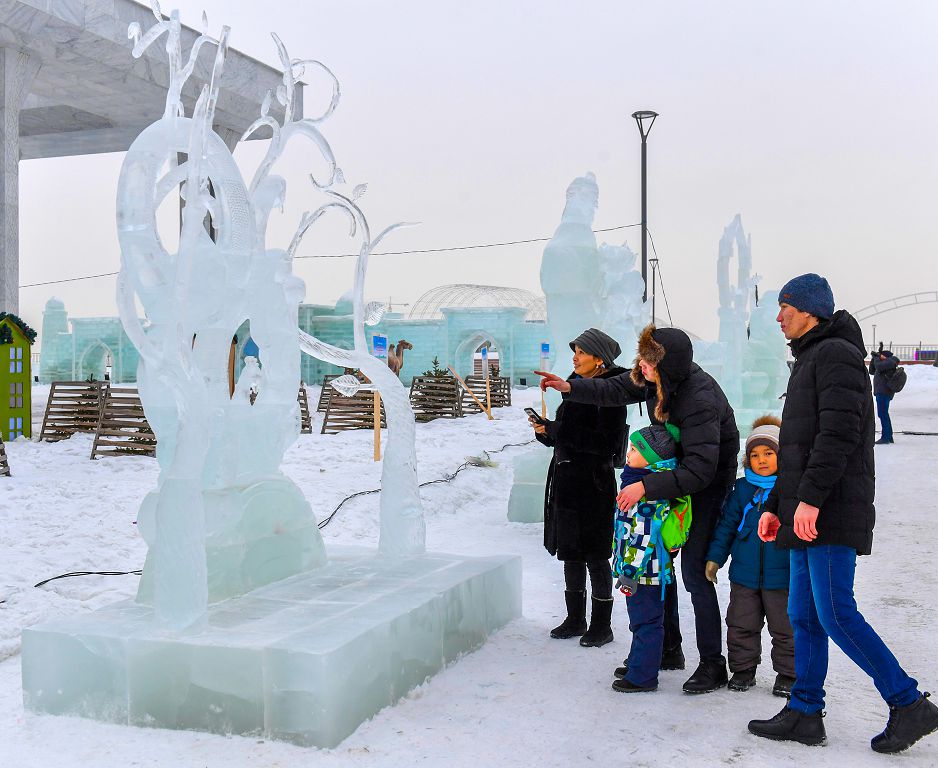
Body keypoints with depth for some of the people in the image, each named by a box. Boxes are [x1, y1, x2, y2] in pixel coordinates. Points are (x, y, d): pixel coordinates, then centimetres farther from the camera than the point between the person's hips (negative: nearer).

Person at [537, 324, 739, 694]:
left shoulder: (700, 400, -34)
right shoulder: (656, 377, -10)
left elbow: (700, 471, -36)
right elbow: (616, 389, 9)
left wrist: (646, 487, -39)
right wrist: (571, 388, -3)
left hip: (708, 481, -8)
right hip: (675, 472, 8)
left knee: (693, 570, -11)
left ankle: (712, 664, 2)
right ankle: (668, 649, 22)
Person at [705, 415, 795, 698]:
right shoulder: (743, 489, 3)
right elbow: (727, 523, 9)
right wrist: (715, 557, 6)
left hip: (782, 575, -3)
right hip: (744, 573, 3)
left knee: (785, 628, 8)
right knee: (741, 626, 11)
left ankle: (788, 674, 23)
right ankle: (742, 669, 27)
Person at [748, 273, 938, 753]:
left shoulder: (836, 354, -8)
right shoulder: (808, 362, 23)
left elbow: (839, 433, -20)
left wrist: (810, 498, -25)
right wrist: (775, 506, 21)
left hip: (831, 514, -10)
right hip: (807, 516, 10)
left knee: (836, 615, -9)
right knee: (804, 617, 10)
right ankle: (804, 714, 15)